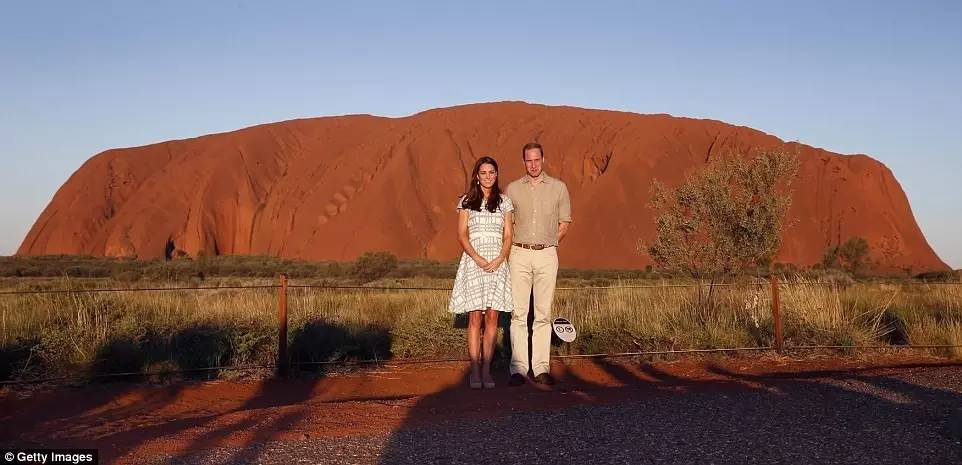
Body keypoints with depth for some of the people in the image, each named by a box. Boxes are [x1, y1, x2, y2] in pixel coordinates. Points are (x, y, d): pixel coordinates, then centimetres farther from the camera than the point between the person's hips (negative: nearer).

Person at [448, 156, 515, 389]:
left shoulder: (504, 202, 11)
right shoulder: (467, 201, 7)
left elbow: (508, 237, 8)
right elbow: (461, 235, 1)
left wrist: (499, 260, -9)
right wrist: (478, 259, -12)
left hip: (497, 263, 2)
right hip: (473, 262, -2)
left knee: (492, 317, 0)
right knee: (475, 318, -4)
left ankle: (486, 370, 5)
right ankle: (475, 372, -1)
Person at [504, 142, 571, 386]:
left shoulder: (558, 187, 7)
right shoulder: (512, 188, 8)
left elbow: (564, 223, 12)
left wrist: (548, 244, 9)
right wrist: (520, 246, 8)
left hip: (547, 255, 0)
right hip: (519, 254, 0)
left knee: (543, 313, 1)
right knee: (518, 313, -4)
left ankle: (541, 368, 5)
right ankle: (518, 369, -2)